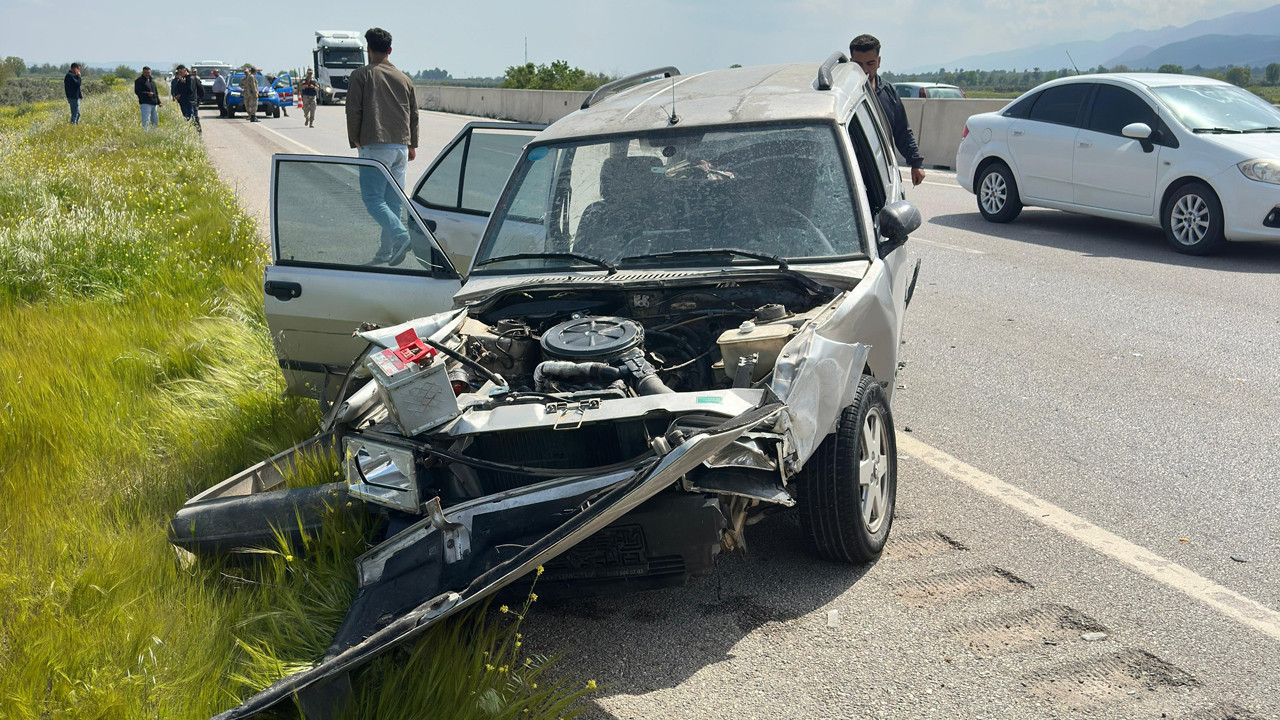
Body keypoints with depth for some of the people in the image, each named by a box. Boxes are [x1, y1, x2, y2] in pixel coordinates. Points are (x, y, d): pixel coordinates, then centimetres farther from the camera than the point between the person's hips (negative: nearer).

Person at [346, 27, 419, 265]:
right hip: (401, 147, 5)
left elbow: (353, 111, -4)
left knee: (373, 198, -6)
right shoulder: (404, 79, 15)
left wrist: (355, 140, 6)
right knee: (393, 201, 8)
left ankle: (401, 235, -27)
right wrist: (412, 145, 24)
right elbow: (414, 114, 18)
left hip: (375, 147, -5)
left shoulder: (361, 75, 1)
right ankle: (387, 252, 10)